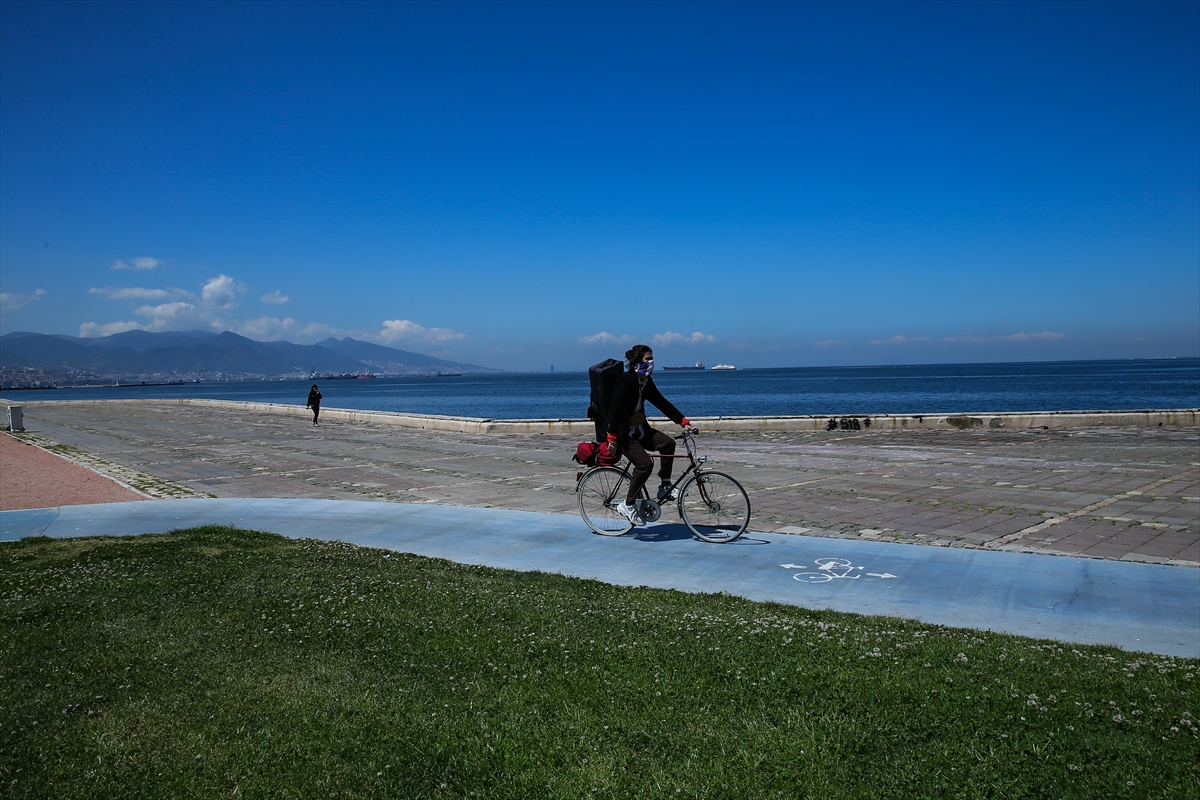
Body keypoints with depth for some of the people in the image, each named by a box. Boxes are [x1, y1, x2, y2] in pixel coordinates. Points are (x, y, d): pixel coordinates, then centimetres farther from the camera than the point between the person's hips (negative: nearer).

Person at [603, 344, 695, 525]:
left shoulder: (647, 382, 6)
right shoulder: (626, 380, -19)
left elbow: (662, 403, 9)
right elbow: (615, 408, -24)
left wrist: (683, 422, 2)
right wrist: (612, 438, -28)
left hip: (640, 429, 8)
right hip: (623, 433, -8)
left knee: (668, 443, -13)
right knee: (645, 464, -21)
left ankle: (665, 487, -1)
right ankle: (627, 505, -7)